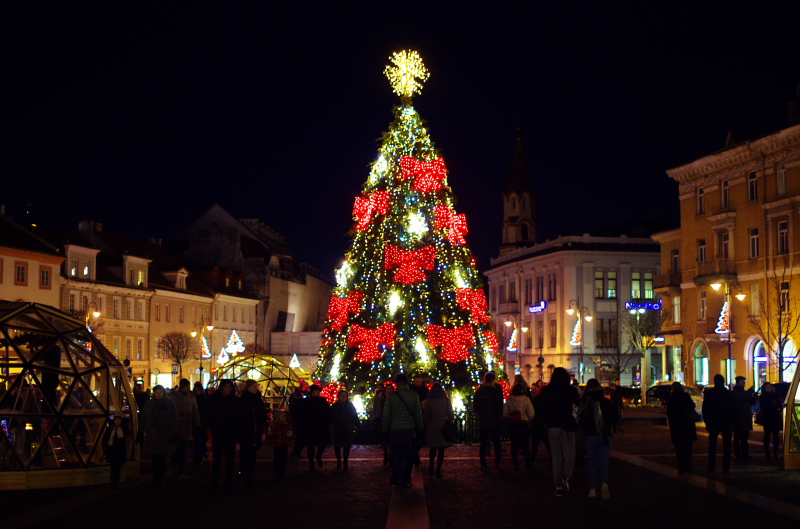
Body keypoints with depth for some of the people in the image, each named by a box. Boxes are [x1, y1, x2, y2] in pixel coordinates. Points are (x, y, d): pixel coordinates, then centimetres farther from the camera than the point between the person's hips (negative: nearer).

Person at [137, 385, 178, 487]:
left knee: (161, 458, -3)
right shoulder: (149, 404, 8)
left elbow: (174, 421, 1)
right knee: (155, 458, -2)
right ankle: (157, 479, 5)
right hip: (152, 435, 2)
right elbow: (143, 419, 10)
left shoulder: (169, 404, 2)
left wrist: (173, 435, -5)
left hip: (164, 435, -2)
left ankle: (160, 479, 7)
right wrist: (140, 433, 5)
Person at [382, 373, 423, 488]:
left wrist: (385, 428, 7)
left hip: (395, 428, 0)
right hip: (409, 427, 0)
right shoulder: (413, 395, -2)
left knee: (395, 454, 11)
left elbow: (386, 414, -2)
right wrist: (419, 428, 10)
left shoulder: (391, 396, -4)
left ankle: (395, 479, 15)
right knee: (406, 454, 6)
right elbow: (418, 413, 1)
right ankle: (404, 480, 3)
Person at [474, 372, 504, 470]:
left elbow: (475, 407, 7)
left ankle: (483, 464, 3)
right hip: (494, 421, -3)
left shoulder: (478, 391, 2)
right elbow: (499, 406, -11)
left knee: (483, 442, 6)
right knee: (496, 442, 8)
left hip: (482, 420, 3)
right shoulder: (496, 391, -13)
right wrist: (499, 415, 7)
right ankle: (497, 463, 10)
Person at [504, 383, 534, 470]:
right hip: (524, 423, -1)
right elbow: (531, 414, -12)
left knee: (514, 444, 6)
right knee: (525, 443, 11)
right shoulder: (526, 400, -9)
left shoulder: (509, 400, -3)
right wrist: (528, 421, 6)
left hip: (512, 424, 1)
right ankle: (527, 462, 14)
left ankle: (515, 464, 5)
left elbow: (505, 414, -2)